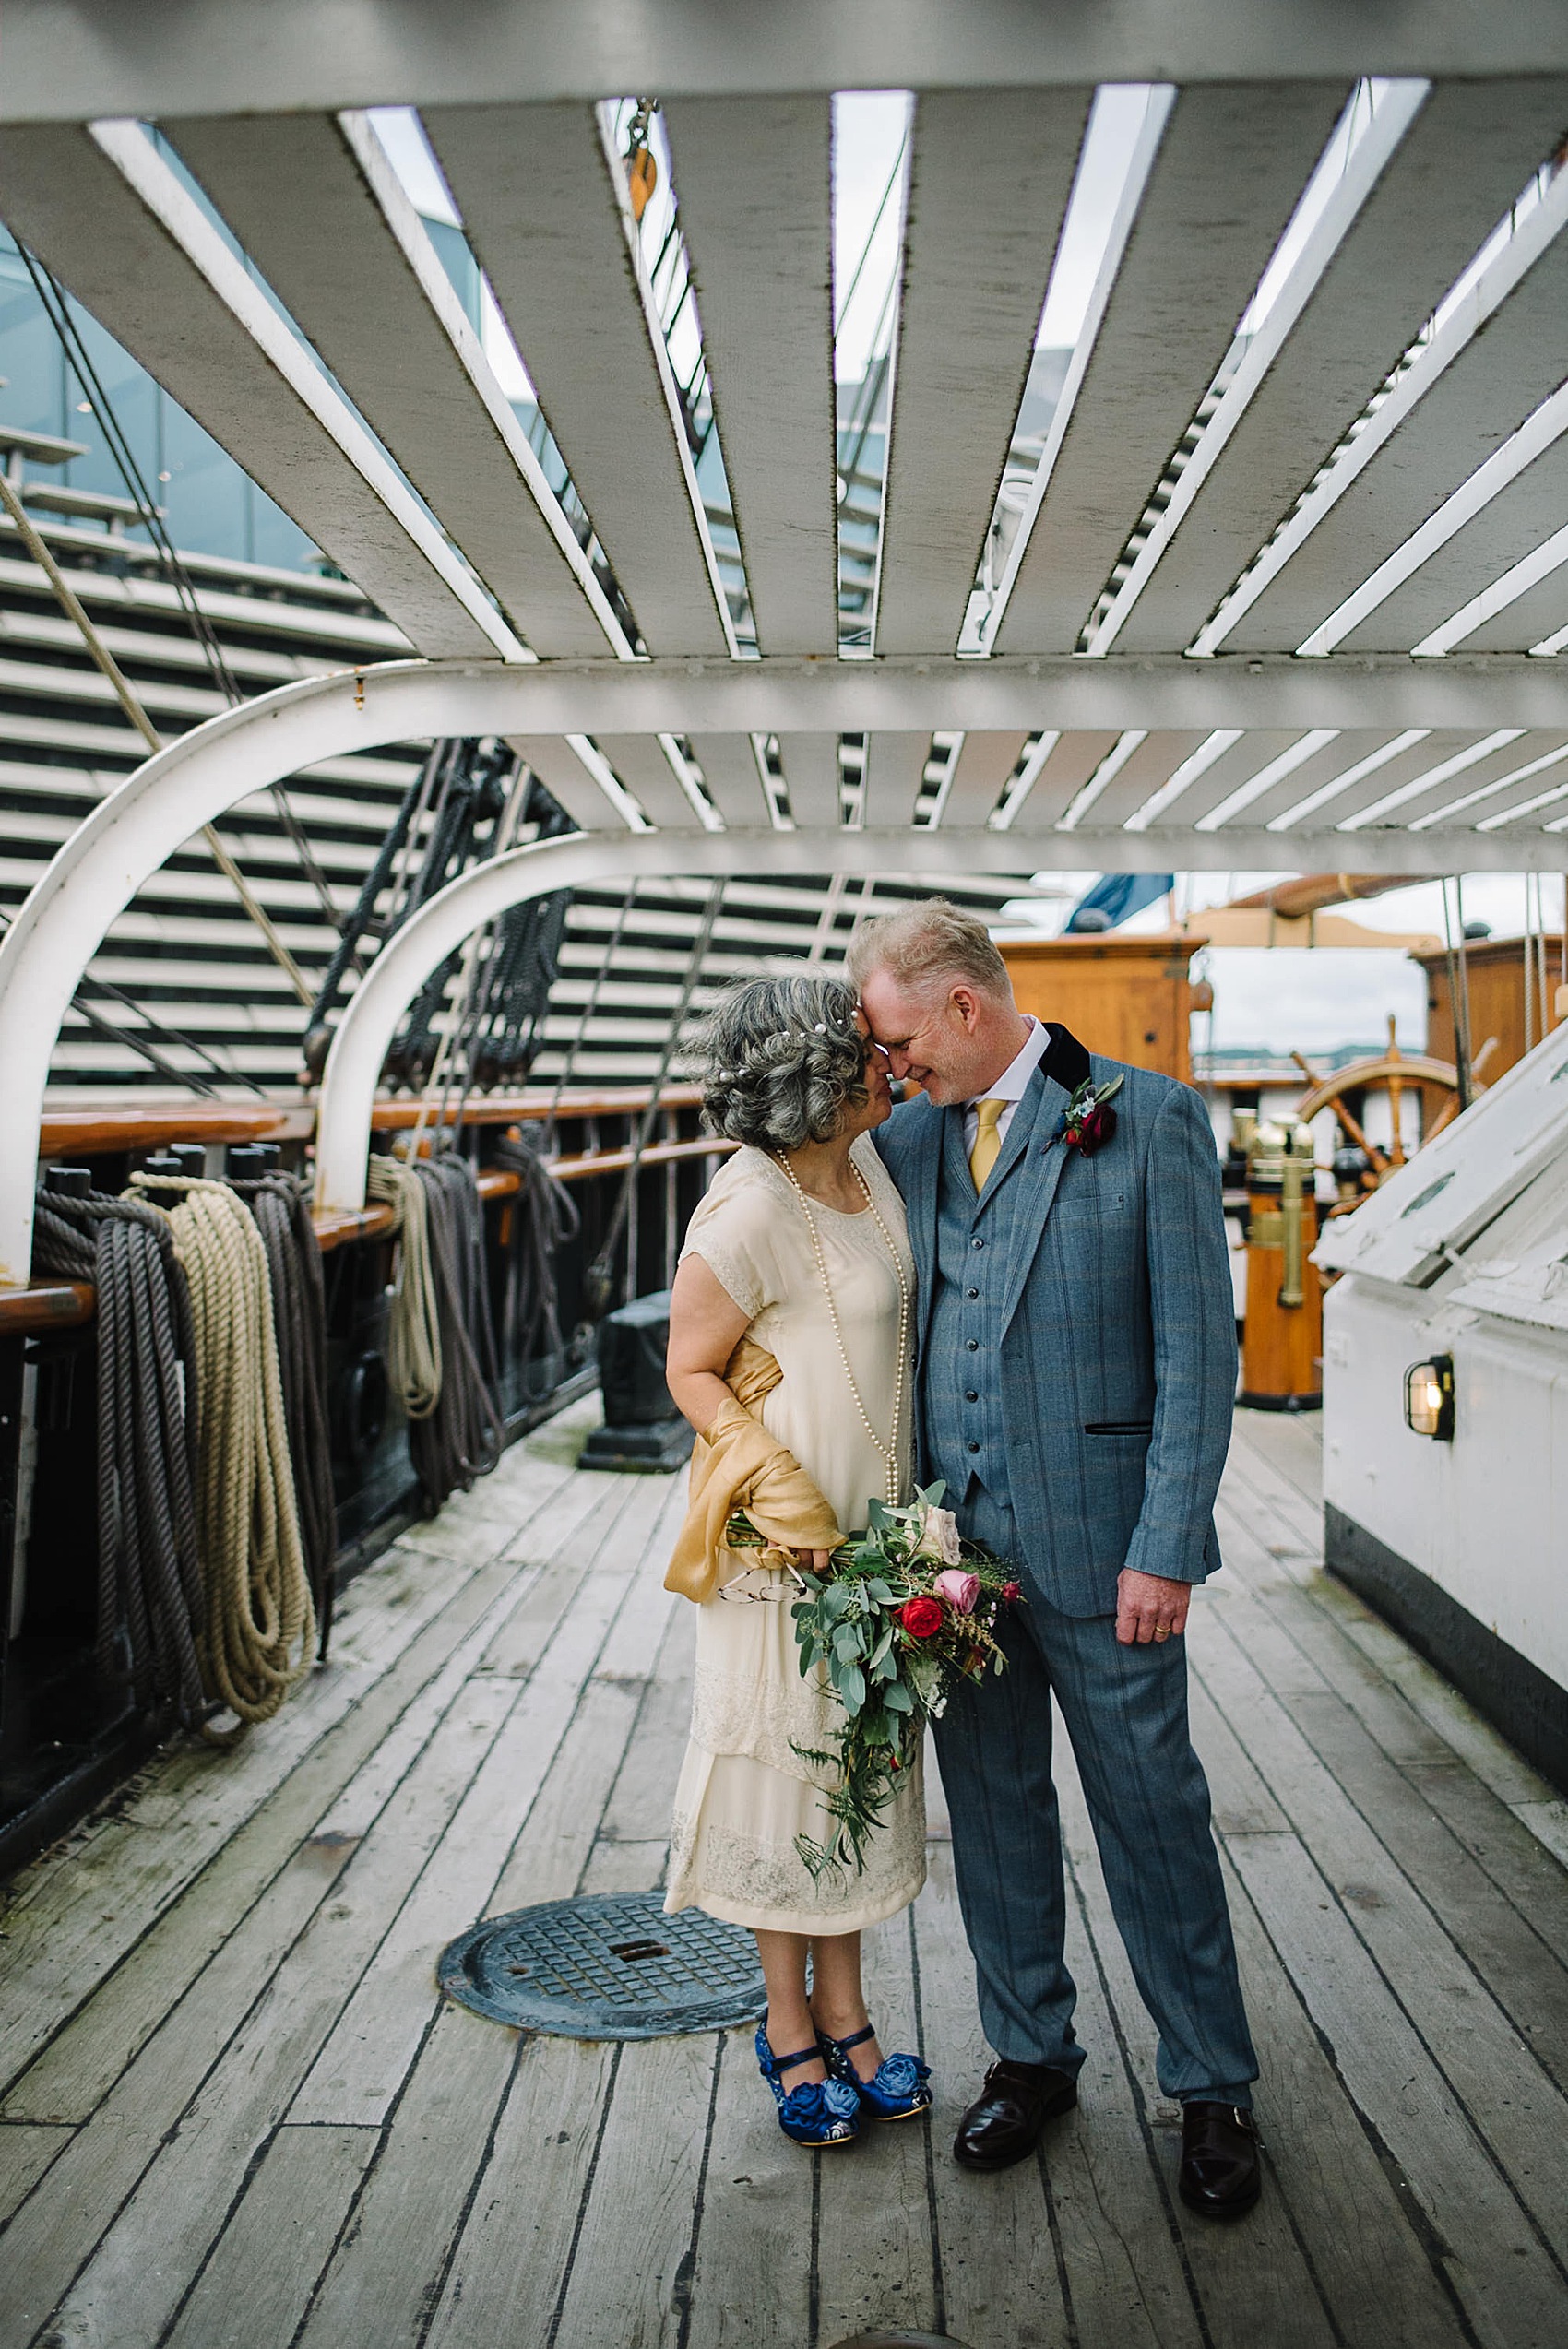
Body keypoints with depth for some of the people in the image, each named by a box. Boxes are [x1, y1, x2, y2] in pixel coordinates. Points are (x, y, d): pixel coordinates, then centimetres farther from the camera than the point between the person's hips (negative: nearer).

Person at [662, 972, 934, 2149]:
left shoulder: (871, 1160, 2)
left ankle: (846, 2016, 34)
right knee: (786, 1766, 8)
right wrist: (784, 1495, -20)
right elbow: (690, 1369, -12)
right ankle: (790, 2029, 28)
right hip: (783, 1540, -7)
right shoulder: (750, 1212, -22)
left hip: (882, 1524, 8)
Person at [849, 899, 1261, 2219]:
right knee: (993, 1809, 16)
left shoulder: (1150, 1120, -8)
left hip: (1099, 1545, -4)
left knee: (1153, 1814, 9)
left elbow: (1200, 1350, -9)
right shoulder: (905, 1142, 7)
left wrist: (1166, 1548, -14)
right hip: (954, 1540, 5)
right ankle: (1030, 2057, 36)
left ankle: (1213, 2087, 29)